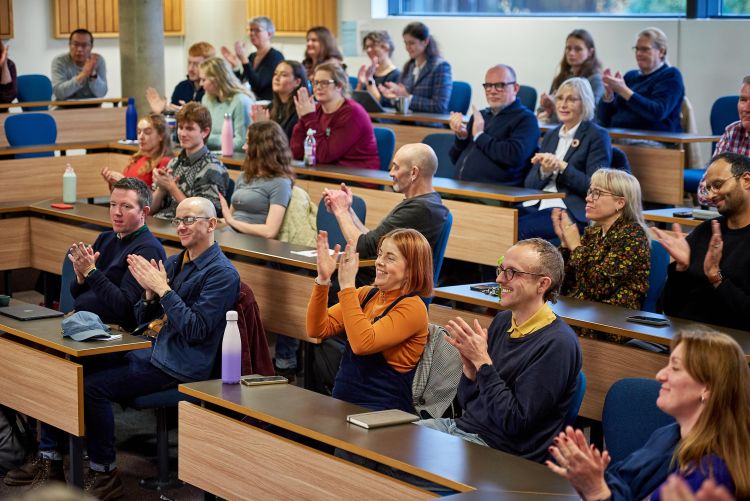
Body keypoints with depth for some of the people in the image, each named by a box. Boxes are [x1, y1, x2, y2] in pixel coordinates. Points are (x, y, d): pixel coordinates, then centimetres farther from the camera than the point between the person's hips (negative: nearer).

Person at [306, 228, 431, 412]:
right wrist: (323, 280, -7)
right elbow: (317, 330, 4)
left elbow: (363, 343, -24)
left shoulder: (412, 307, -10)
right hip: (342, 402, 7)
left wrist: (347, 285, -20)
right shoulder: (367, 294, 11)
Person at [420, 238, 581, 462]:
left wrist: (482, 362, -18)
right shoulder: (502, 320, 10)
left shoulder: (556, 344, -16)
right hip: (460, 426, 8)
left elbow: (515, 423, -20)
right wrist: (469, 366, -7)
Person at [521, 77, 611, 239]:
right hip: (536, 205, 6)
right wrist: (544, 171, -6)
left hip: (572, 212, -6)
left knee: (520, 228, -32)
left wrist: (562, 166, -16)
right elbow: (529, 184, 16)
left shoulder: (597, 136, 1)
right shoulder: (551, 135, 21)